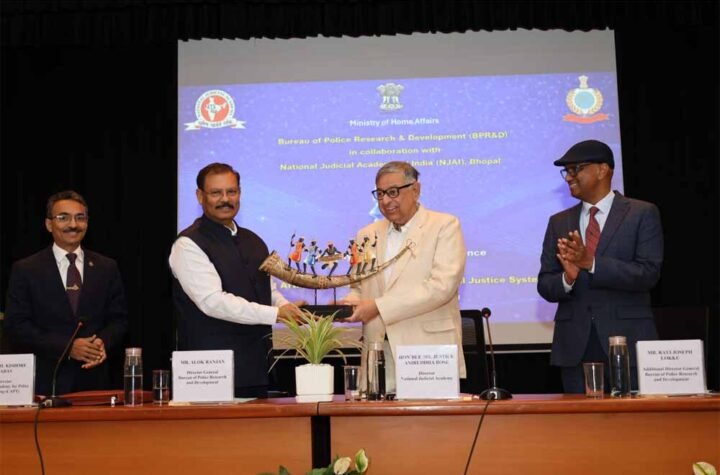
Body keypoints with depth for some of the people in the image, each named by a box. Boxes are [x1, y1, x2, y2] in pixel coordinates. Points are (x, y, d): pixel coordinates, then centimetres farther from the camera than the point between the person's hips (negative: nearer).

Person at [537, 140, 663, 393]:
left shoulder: (643, 214, 1)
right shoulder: (559, 222, 11)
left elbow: (648, 274, -10)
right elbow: (545, 285, 7)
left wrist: (591, 263, -20)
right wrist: (567, 278, -15)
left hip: (627, 341, -3)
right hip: (575, 345, 3)